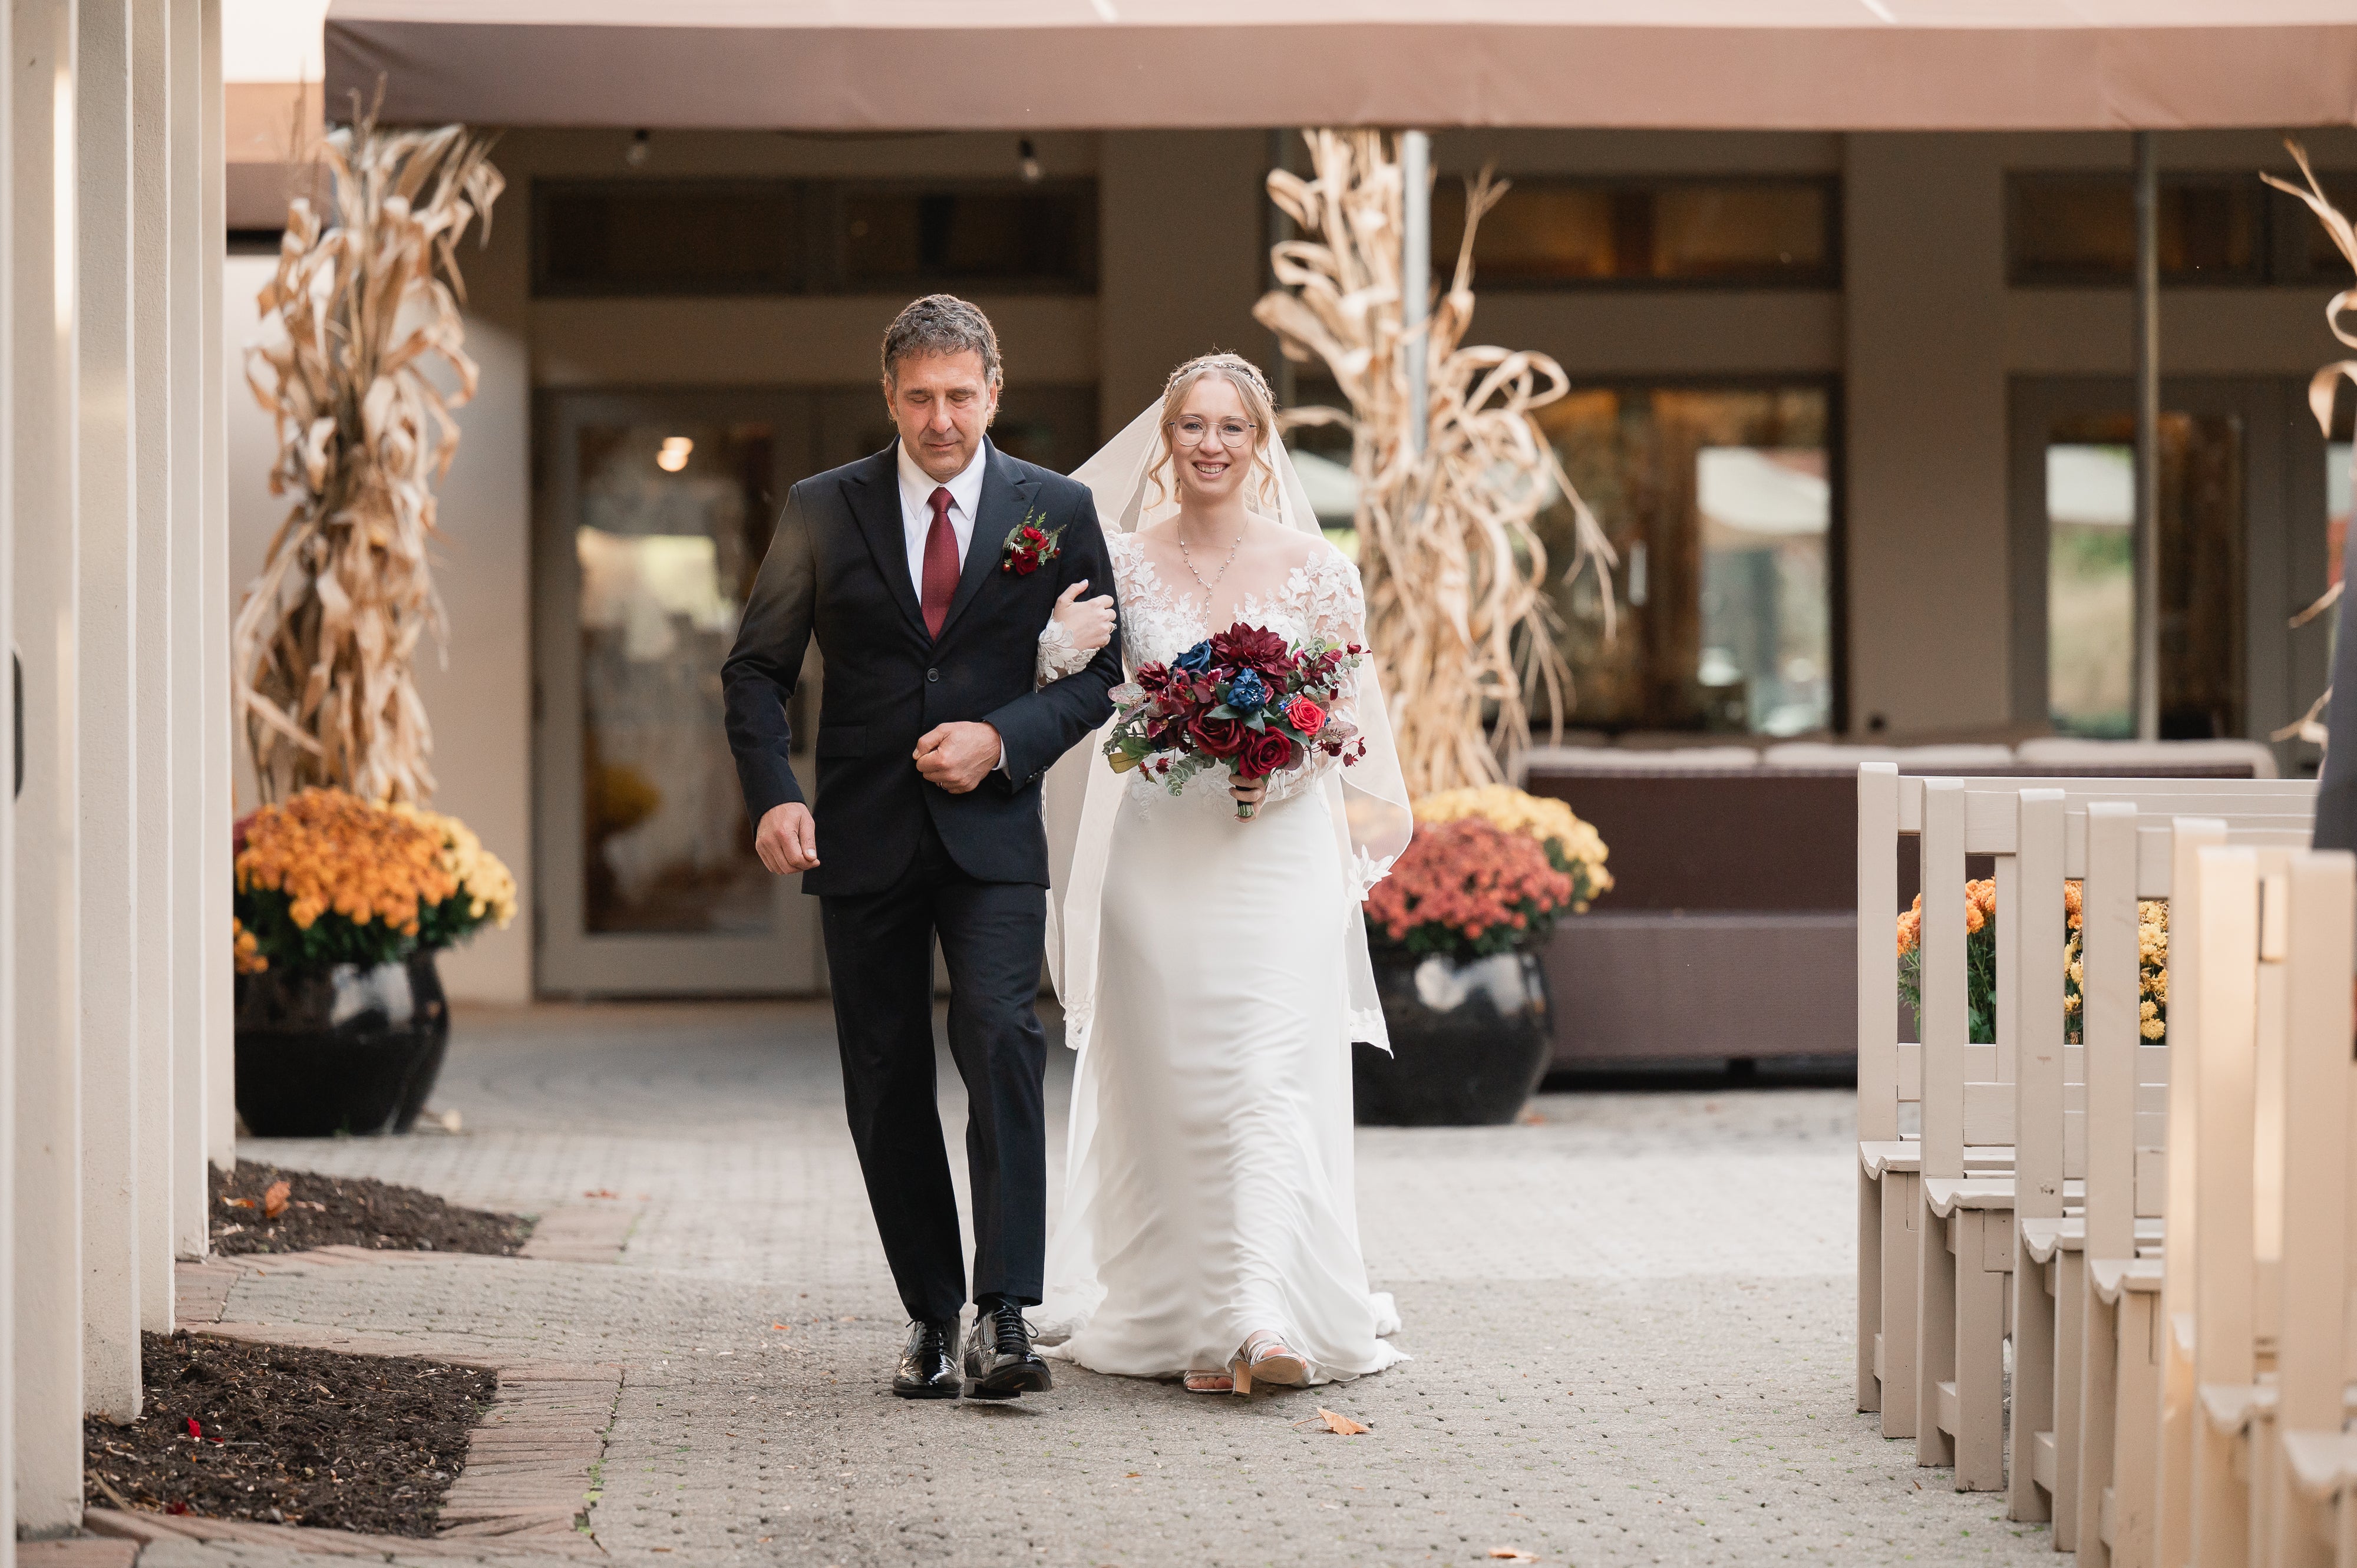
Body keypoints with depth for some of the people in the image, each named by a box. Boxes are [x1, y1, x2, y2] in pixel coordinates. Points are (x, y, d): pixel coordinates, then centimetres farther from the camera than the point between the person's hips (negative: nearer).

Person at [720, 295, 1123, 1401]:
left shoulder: (1057, 512, 4)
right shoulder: (823, 511, 4)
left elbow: (1099, 671, 6)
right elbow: (757, 668, 7)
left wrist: (1000, 738, -12)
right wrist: (772, 797, -9)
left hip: (992, 829, -2)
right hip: (863, 840, 2)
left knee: (1000, 1039, -20)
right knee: (886, 1083, 4)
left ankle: (1003, 1318, -23)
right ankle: (930, 1318, 16)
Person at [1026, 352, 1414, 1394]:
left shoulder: (1313, 566, 4)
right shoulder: (1123, 559, 5)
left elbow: (1353, 711, 8)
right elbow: (1066, 681, 1)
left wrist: (1283, 759, -11)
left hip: (1281, 849, -1)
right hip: (1157, 852, 1)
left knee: (1276, 1079, -10)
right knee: (1172, 1089, 1)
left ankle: (1270, 1319, -16)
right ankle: (1192, 1323, 7)